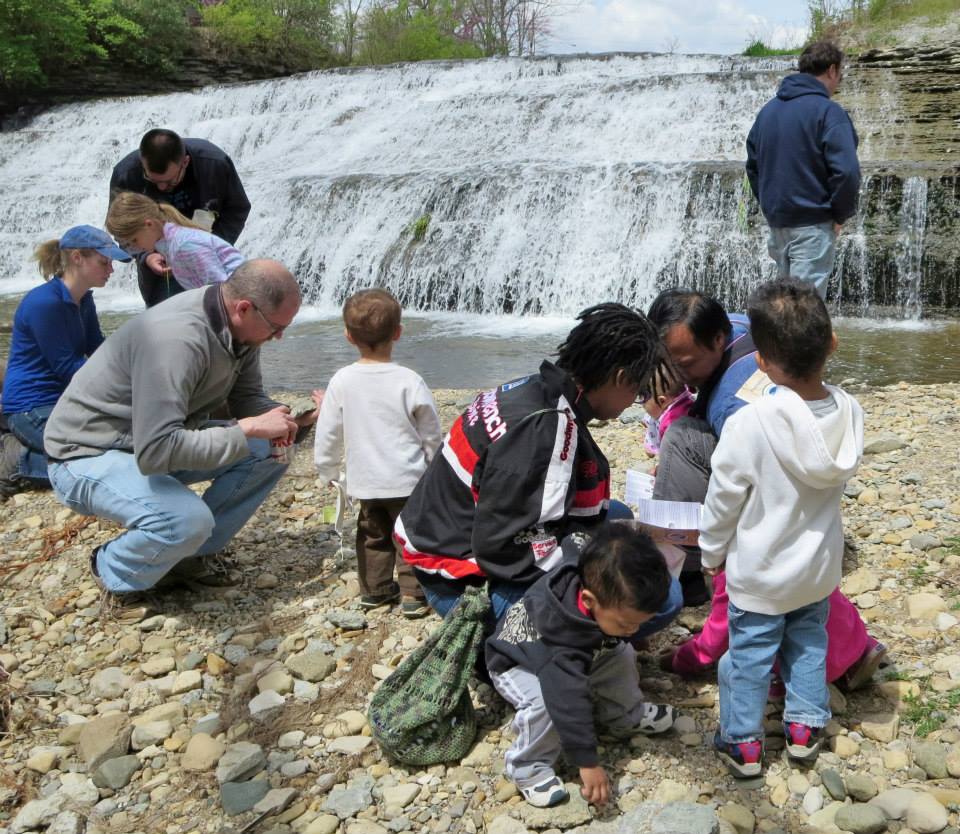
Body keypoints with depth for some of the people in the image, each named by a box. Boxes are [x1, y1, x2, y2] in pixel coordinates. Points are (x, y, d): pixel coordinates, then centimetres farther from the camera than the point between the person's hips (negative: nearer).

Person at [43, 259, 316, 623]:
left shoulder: (239, 327, -8)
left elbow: (248, 399, 4)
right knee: (188, 519, -33)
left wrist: (291, 419, -17)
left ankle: (190, 554, 7)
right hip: (87, 454, -9)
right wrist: (248, 428, -34)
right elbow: (156, 451, -39)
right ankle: (115, 572, 0)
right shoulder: (177, 338, -35)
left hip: (157, 435, 9)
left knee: (267, 450, -3)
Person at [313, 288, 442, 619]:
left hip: (365, 482, 3)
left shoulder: (342, 381, -8)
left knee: (373, 536, 21)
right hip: (408, 480, -2)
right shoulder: (409, 381, -13)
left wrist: (327, 471, 14)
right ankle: (413, 594, 9)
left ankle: (374, 589, 30)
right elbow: (432, 435, -4)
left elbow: (327, 434, -2)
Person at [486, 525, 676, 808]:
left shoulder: (595, 573, -28)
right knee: (548, 703, -34)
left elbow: (574, 542, -5)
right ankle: (528, 766, -11)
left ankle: (626, 716, 20)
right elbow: (568, 699, -45)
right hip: (518, 664, -7)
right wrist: (588, 762, -41)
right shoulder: (562, 633, -46)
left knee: (621, 655, -4)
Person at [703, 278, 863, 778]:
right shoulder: (849, 413, -16)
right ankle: (805, 727, 39)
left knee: (750, 655, 14)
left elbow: (723, 498, -17)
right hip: (819, 567, 4)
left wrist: (711, 552, -1)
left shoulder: (749, 424, -31)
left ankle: (742, 742, 28)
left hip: (759, 573, -4)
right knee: (809, 643, 25)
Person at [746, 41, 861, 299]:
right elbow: (846, 171, -20)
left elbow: (753, 164, 18)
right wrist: (842, 214, -6)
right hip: (812, 224, -7)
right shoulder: (828, 111, -11)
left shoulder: (768, 110, 12)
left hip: (775, 219, 7)